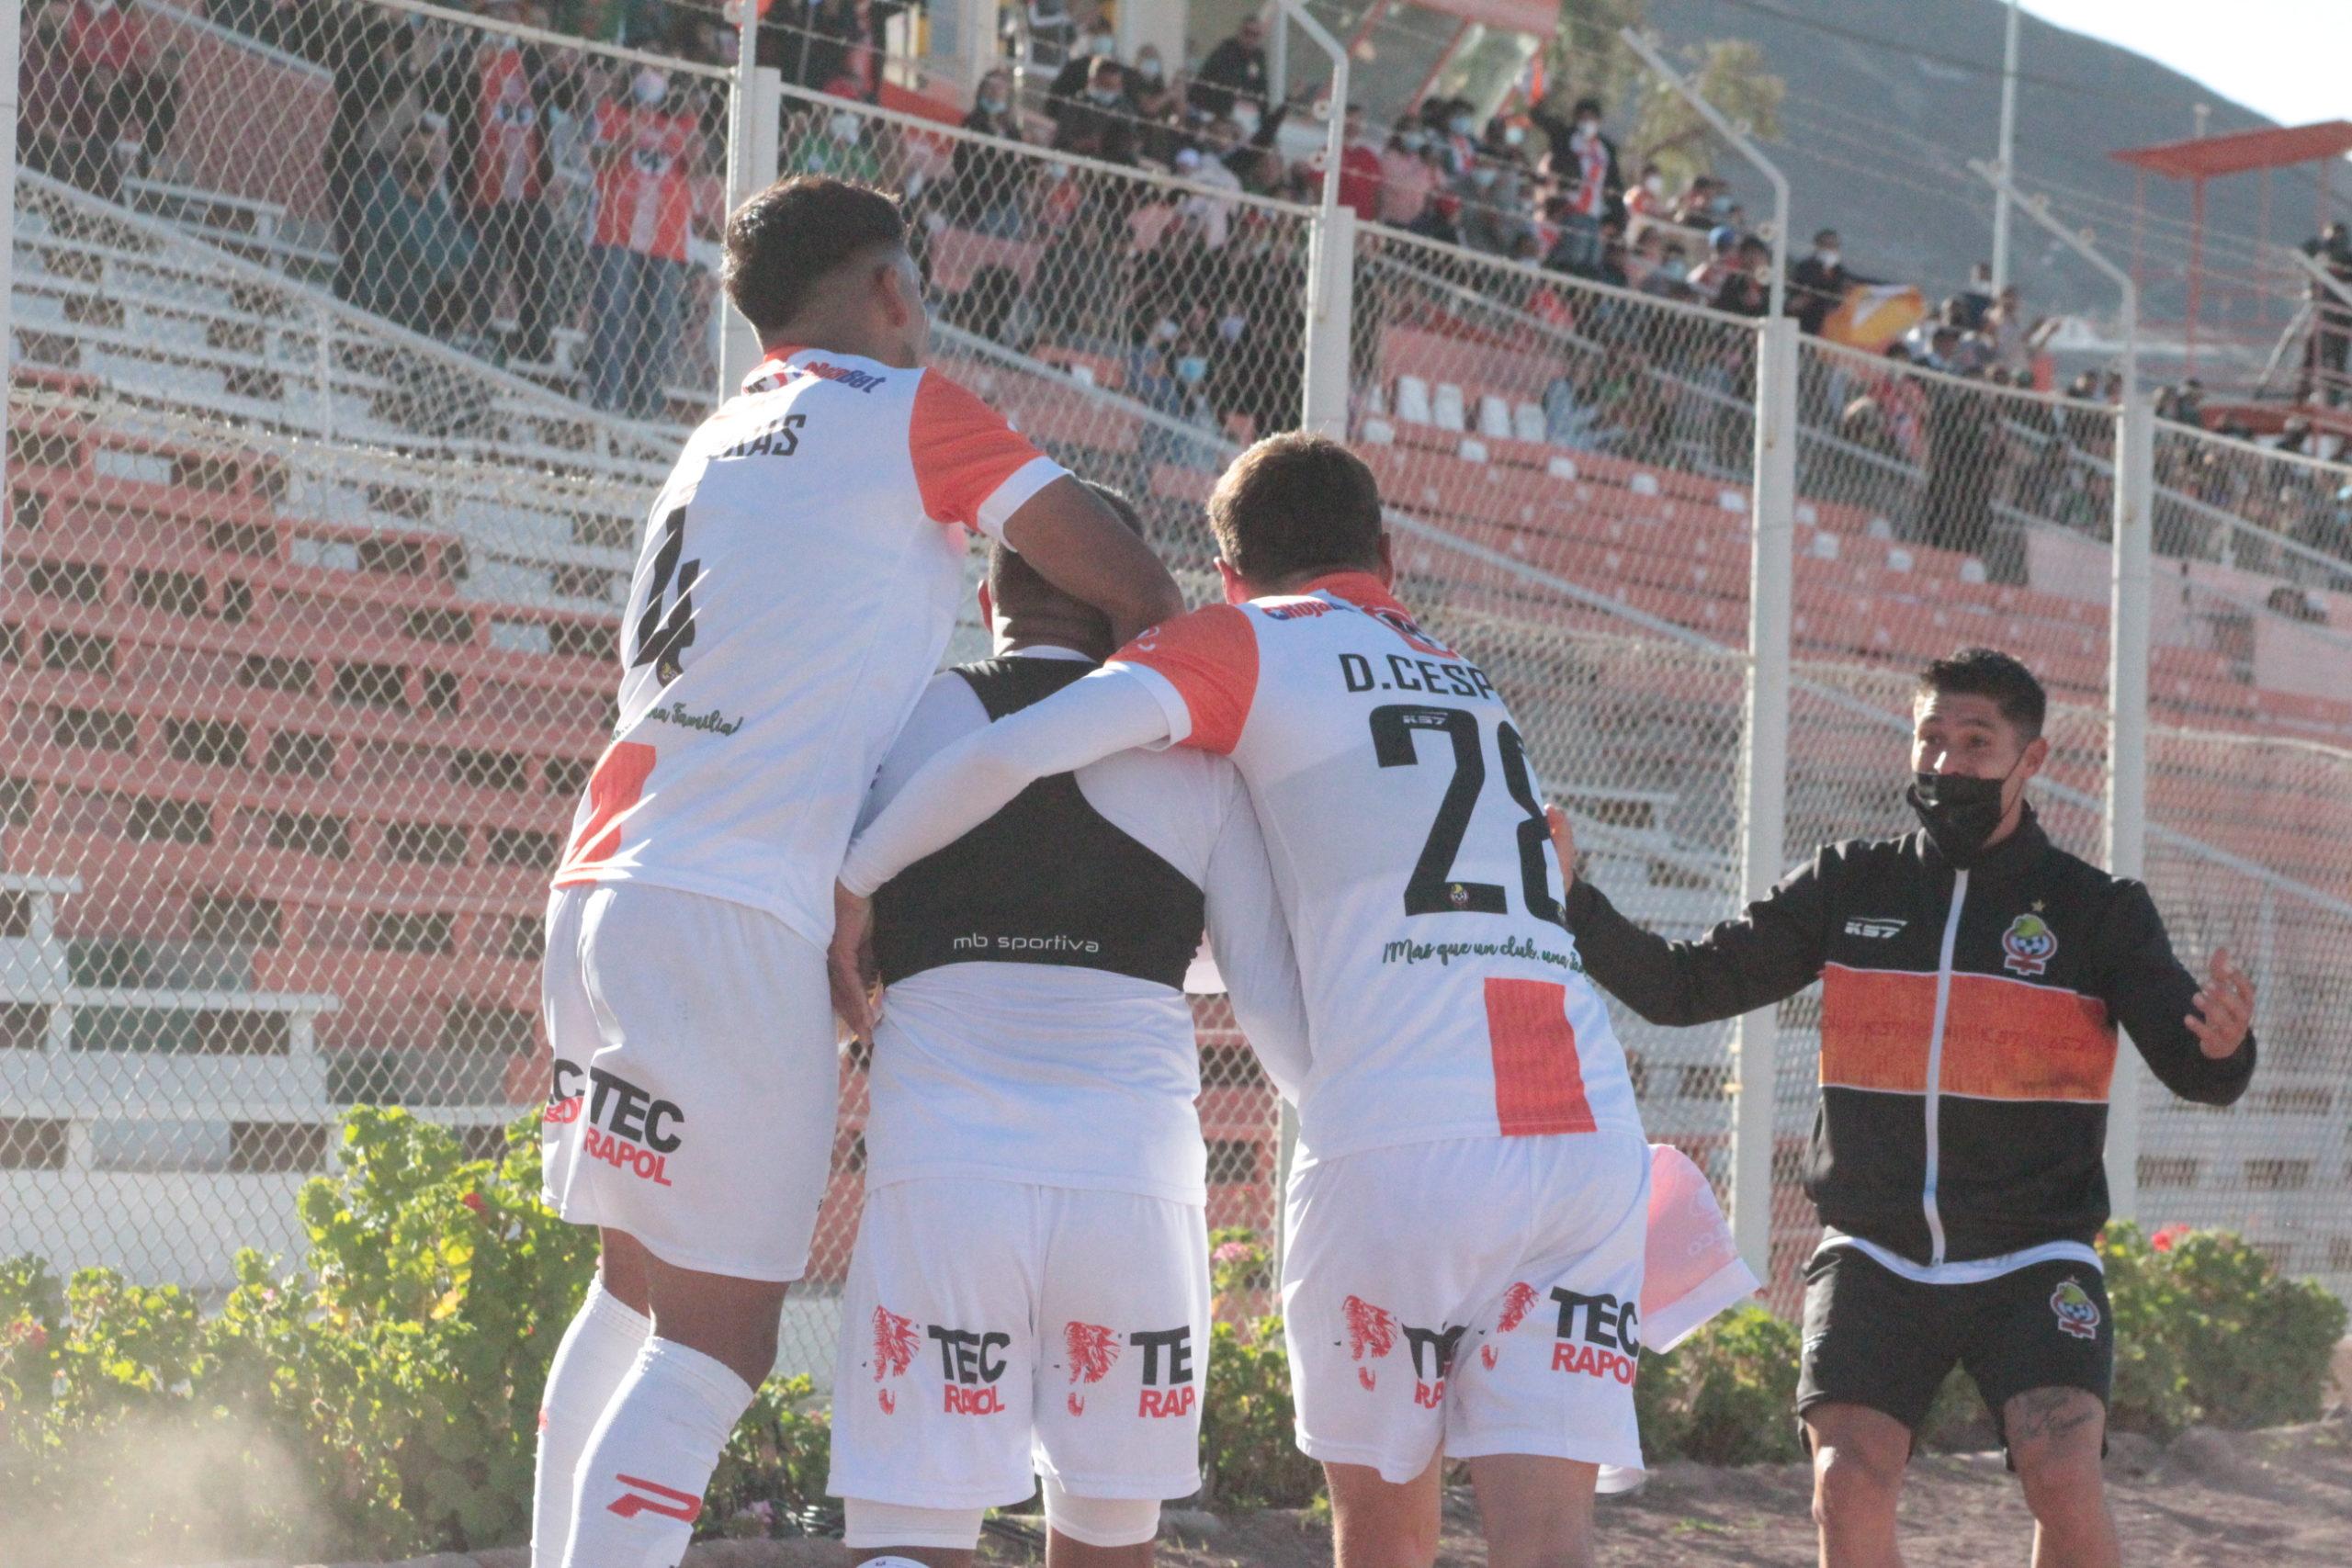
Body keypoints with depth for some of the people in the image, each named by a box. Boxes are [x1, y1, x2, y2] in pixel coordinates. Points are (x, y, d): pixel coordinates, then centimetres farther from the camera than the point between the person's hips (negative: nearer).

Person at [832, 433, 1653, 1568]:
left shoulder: (1251, 642, 7)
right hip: (1593, 1136, 4)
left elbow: (1013, 751, -7)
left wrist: (852, 881, 5)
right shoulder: (1468, 679, 27)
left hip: (1398, 1144, -4)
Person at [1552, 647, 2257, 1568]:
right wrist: (1572, 901, -10)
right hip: (1874, 1260, 2)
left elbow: (2195, 1073, -9)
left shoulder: (2097, 911, 0)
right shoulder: (1849, 888, 5)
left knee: (2064, 1483, -22)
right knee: (1848, 1489, -17)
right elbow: (1682, 989, 5)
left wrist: (2222, 1046, -34)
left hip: (2032, 1265, -1)